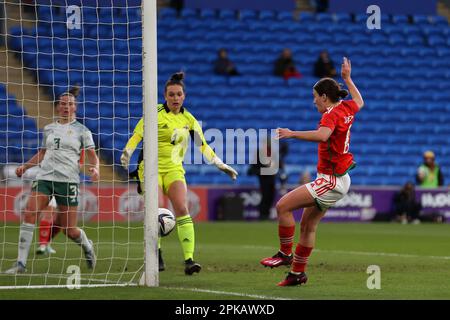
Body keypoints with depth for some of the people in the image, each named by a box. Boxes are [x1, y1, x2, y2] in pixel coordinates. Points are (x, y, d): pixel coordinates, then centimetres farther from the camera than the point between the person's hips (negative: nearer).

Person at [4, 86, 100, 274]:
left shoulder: (81, 130, 5)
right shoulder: (49, 129, 15)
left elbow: (92, 155, 4)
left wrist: (95, 168, -17)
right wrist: (25, 166, 16)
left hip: (68, 181, -3)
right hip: (44, 177, 3)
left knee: (68, 229, -1)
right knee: (29, 214, -17)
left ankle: (87, 246, 34)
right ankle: (21, 263, -15)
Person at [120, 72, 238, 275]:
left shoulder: (188, 119, 8)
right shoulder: (155, 113, -4)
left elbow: (203, 146, 13)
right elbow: (137, 135, -4)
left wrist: (220, 165, 8)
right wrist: (126, 153, -18)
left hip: (174, 169, 3)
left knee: (182, 210, -15)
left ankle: (189, 260, -21)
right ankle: (156, 256, 5)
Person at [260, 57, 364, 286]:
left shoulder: (331, 114, -18)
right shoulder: (346, 108, 8)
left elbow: (322, 135, -41)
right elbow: (359, 101, 34)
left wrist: (292, 134, -45)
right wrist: (347, 78, 41)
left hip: (330, 181, -10)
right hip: (339, 180, 10)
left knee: (283, 206, -13)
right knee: (308, 224, 13)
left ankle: (285, 254, -3)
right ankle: (298, 272, 18)